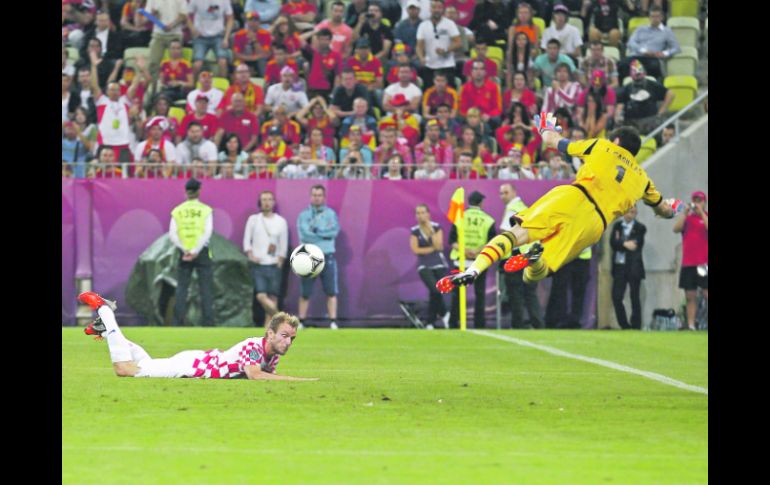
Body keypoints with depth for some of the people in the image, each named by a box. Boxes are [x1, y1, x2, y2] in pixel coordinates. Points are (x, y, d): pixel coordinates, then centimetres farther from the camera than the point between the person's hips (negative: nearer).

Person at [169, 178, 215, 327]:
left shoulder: (177, 211, 4)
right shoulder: (205, 210, -2)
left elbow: (173, 234, -4)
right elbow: (207, 233, -12)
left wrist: (185, 251, -9)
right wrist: (195, 251, -13)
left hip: (184, 253, 2)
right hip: (202, 253, -2)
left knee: (181, 288, 5)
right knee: (205, 289, 1)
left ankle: (177, 322, 0)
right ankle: (208, 322, -4)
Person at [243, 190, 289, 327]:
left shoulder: (281, 221, 7)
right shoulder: (253, 219, 7)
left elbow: (283, 244, 8)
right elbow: (247, 240, 7)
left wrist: (280, 262, 0)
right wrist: (251, 255, -7)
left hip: (274, 265, 1)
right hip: (258, 265, -1)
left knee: (273, 298, -2)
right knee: (261, 296, -15)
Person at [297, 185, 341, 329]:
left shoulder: (330, 213, 8)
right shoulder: (303, 215, 5)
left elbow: (335, 231, -9)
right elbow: (304, 235, -10)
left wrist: (316, 230, -10)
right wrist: (325, 234, -11)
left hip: (327, 256, 0)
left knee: (331, 291, -4)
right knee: (305, 293, 2)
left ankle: (333, 322, -4)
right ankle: (301, 321, 8)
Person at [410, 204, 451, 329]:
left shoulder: (437, 227, 0)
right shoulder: (415, 231, 2)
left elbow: (438, 246, -10)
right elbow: (415, 250, -6)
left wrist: (431, 231, -16)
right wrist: (432, 249, -9)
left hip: (439, 264, 1)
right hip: (424, 266, -1)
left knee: (434, 295, 0)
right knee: (435, 290, -21)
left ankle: (430, 323, 13)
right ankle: (443, 313, 4)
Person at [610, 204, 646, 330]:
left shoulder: (640, 228, 1)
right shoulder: (617, 226, 11)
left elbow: (636, 244, -10)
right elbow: (613, 243, -2)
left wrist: (620, 243, -9)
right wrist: (625, 244, -18)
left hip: (634, 267, -3)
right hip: (619, 266, 3)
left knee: (635, 298, 0)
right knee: (616, 297, -1)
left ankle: (636, 326, 5)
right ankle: (624, 325, 10)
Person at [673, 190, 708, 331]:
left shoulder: (705, 216, 5)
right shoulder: (687, 217, 15)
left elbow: (708, 227, -14)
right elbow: (676, 228, 0)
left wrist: (701, 212, -14)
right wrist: (685, 212, -7)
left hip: (703, 263, -4)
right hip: (688, 263, 4)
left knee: (707, 294, -10)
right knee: (690, 296, 3)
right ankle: (690, 325, 3)